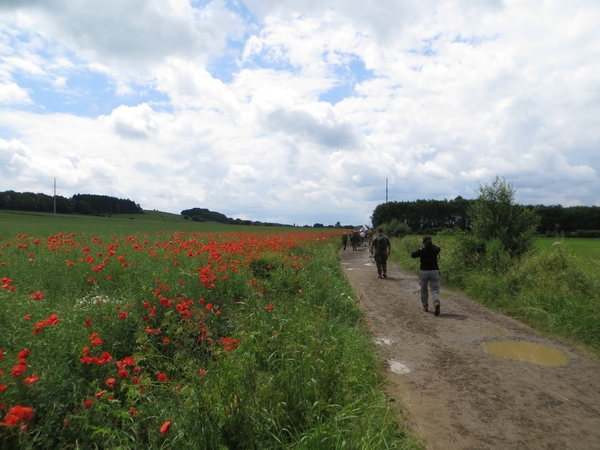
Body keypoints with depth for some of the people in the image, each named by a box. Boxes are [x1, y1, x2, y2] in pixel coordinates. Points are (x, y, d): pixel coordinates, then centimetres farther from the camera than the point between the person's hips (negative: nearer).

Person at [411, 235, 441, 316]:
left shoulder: (421, 251, -10)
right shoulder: (435, 250, -2)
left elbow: (413, 255, 5)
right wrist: (431, 245, 33)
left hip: (424, 272, -1)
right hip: (434, 271, 1)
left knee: (424, 290, 14)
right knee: (435, 289, 0)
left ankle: (425, 306, 22)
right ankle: (436, 302, -27)